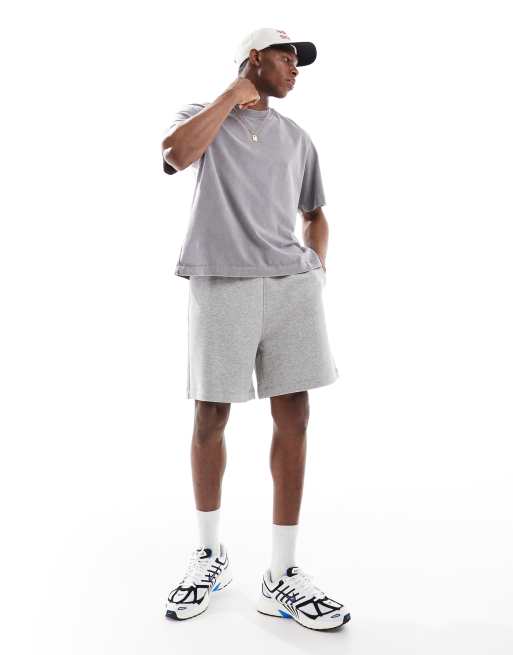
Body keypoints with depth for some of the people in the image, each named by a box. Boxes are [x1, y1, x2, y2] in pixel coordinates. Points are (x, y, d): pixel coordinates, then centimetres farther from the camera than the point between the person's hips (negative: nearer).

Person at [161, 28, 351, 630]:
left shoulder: (297, 139, 21)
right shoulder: (202, 116, 11)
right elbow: (176, 154, -12)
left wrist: (317, 269, 10)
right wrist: (234, 94, -2)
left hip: (292, 284, 4)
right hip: (221, 283, -3)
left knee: (293, 420, -2)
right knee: (210, 421, 2)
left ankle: (282, 577, 9)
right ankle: (209, 555, 24)